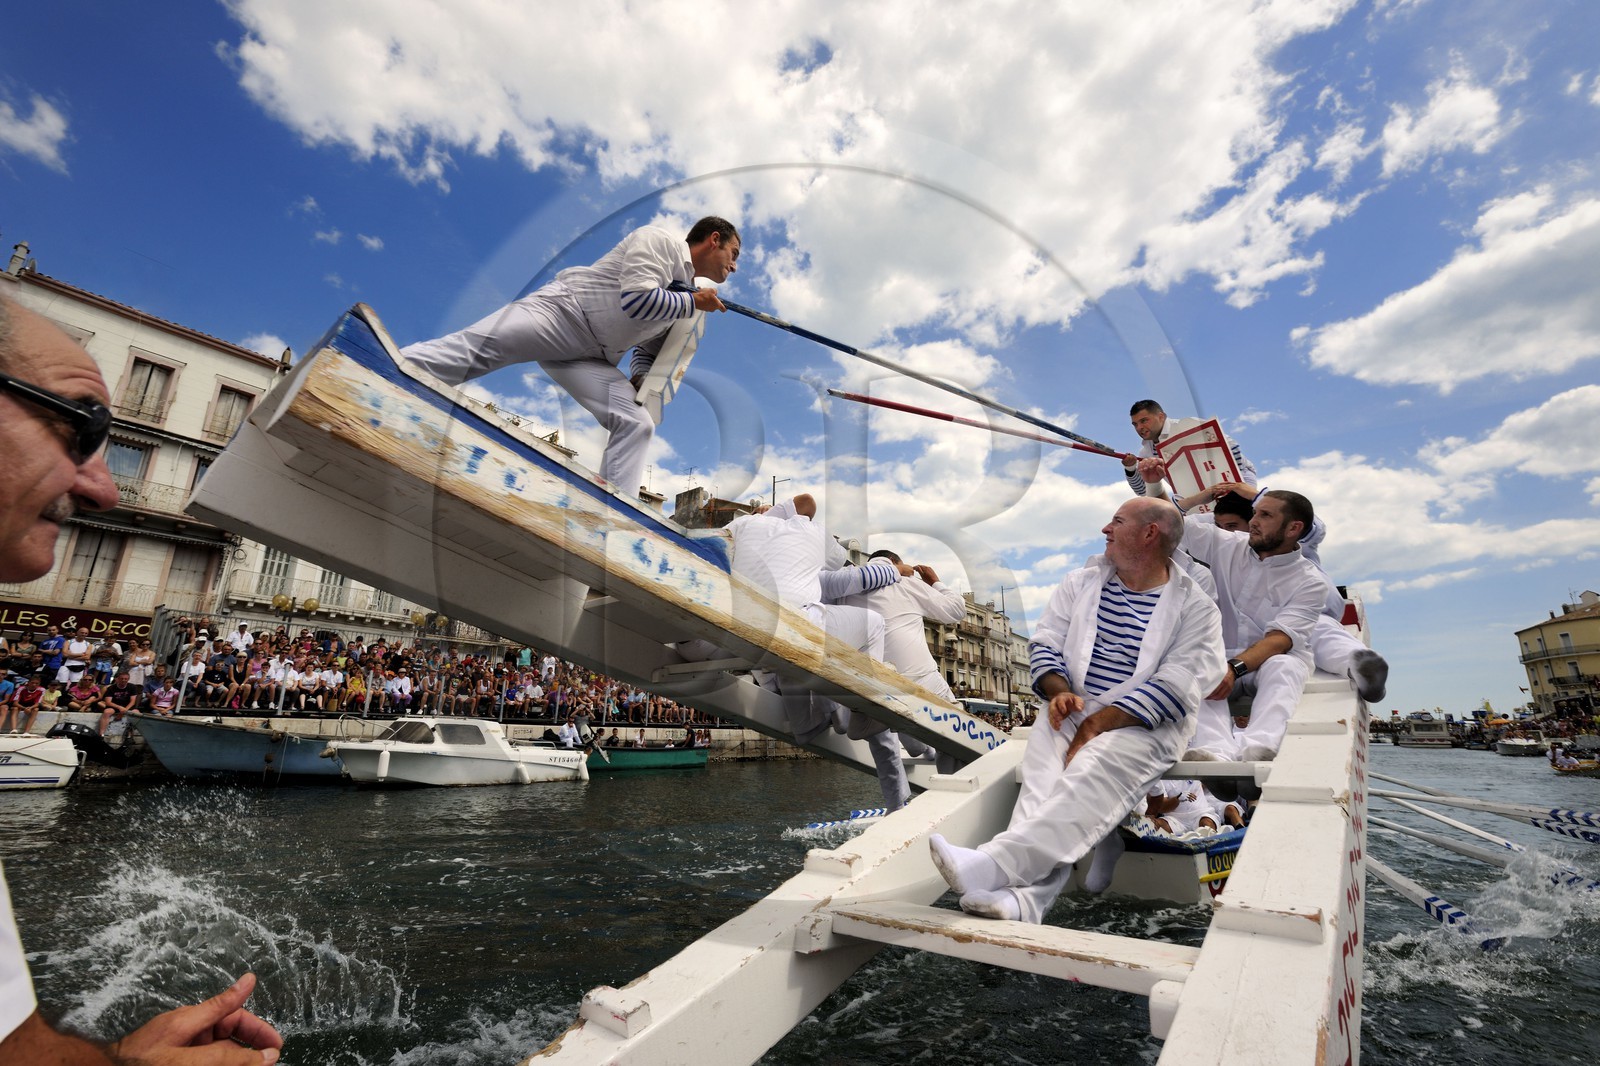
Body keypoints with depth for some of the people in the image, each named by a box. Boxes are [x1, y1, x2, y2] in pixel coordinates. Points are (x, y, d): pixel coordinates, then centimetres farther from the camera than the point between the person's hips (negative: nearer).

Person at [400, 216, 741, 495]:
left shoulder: (683, 300, 19)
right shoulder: (659, 241, -2)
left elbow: (650, 351, 24)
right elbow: (636, 299, -17)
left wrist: (641, 378, 3)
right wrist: (694, 302, -6)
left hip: (589, 358, 6)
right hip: (558, 311, -6)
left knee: (638, 424, -11)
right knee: (469, 349, -24)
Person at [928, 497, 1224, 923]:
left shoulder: (1194, 607, 3)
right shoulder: (1080, 583, 17)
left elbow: (1174, 688, -8)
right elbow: (1045, 644, 13)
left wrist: (1097, 725, -18)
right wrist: (1060, 693, -9)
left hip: (1145, 724, -3)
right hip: (1074, 709, 4)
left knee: (1093, 771, -35)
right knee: (1043, 775, -28)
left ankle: (992, 866, -49)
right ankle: (1025, 896, -43)